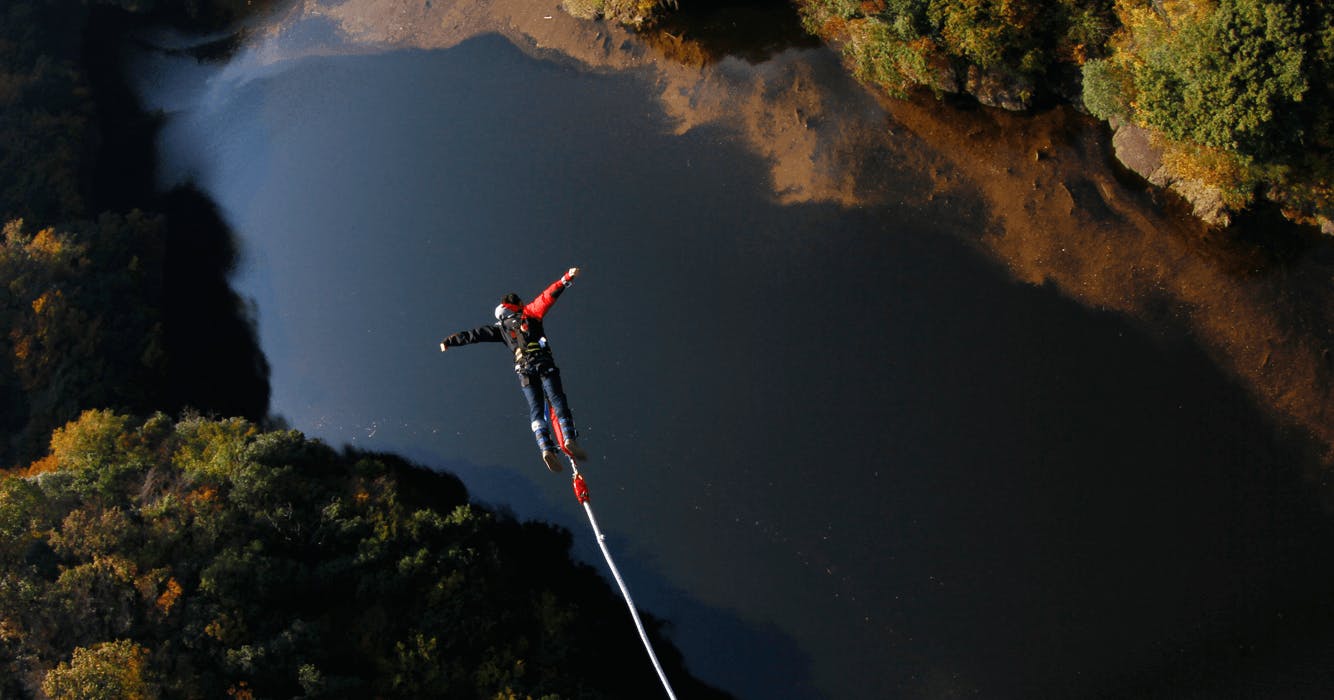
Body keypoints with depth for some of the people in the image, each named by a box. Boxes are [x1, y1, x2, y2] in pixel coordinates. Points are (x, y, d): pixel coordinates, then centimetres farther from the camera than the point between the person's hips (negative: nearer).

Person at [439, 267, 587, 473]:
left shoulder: (500, 328, 22)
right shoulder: (529, 313, 17)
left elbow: (475, 334, 25)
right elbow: (547, 296, 5)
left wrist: (450, 341, 34)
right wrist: (566, 279, 1)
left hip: (524, 370, 2)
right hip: (544, 364, -2)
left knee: (536, 410, -3)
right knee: (558, 401, -9)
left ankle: (546, 448, -22)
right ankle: (569, 438, -29)